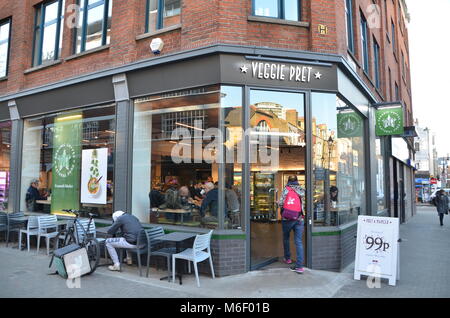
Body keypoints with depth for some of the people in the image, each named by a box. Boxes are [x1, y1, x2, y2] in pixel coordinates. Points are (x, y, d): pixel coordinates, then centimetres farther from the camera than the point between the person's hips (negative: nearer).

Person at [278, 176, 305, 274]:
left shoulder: (286, 189, -3)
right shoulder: (300, 189, 9)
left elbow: (280, 203, -10)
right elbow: (302, 194, -7)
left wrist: (278, 203, 13)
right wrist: (295, 188, 9)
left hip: (287, 218, -2)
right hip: (299, 219, 2)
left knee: (286, 239, 21)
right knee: (298, 242, 0)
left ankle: (287, 258, 33)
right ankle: (299, 266, -4)